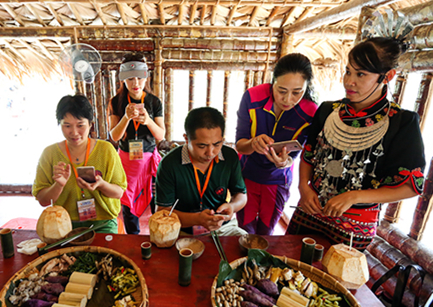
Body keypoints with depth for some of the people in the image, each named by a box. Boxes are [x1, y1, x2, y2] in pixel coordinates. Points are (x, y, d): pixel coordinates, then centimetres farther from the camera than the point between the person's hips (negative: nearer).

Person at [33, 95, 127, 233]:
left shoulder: (106, 149, -2)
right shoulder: (49, 153, 2)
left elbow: (119, 193, 0)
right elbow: (43, 200, 4)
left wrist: (101, 184, -20)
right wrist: (59, 185, -16)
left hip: (103, 223, -1)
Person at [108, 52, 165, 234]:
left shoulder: (154, 102, -2)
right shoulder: (116, 102, -2)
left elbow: (161, 136, -4)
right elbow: (114, 136, -6)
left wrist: (148, 121, -24)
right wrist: (126, 117, -24)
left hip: (149, 158, 0)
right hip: (126, 158, 1)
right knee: (128, 204, 10)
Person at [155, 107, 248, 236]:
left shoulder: (230, 157, -7)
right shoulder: (169, 164, -17)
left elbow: (241, 194, 7)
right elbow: (162, 211, -13)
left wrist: (232, 206, -18)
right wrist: (197, 219, -29)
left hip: (223, 228, 5)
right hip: (183, 232, -5)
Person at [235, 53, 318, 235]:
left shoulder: (310, 114, -22)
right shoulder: (252, 97, -23)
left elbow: (293, 153, -17)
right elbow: (239, 145, -21)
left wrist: (285, 162, -41)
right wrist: (253, 143, -44)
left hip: (277, 181, 1)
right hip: (246, 176, 0)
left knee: (265, 234, 20)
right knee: (246, 232, 11)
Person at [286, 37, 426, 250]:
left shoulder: (402, 123, -11)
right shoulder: (327, 111, 0)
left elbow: (411, 185, -10)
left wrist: (353, 196, -20)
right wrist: (303, 187, -9)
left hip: (354, 226, -3)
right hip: (309, 211, 4)